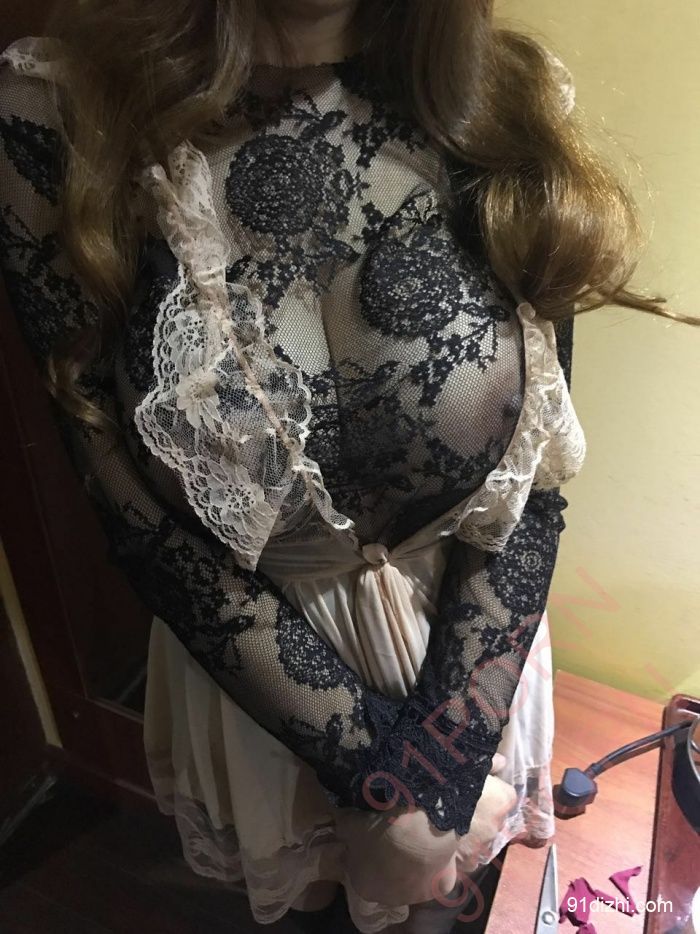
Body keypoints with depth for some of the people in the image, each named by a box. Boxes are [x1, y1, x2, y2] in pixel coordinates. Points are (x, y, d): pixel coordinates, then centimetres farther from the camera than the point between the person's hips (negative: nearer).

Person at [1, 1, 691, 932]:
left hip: (468, 658, 2)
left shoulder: (503, 104, -14)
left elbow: (532, 480, -12)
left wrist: (444, 766, -15)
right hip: (254, 669, 0)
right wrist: (383, 769, -16)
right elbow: (139, 509, -17)